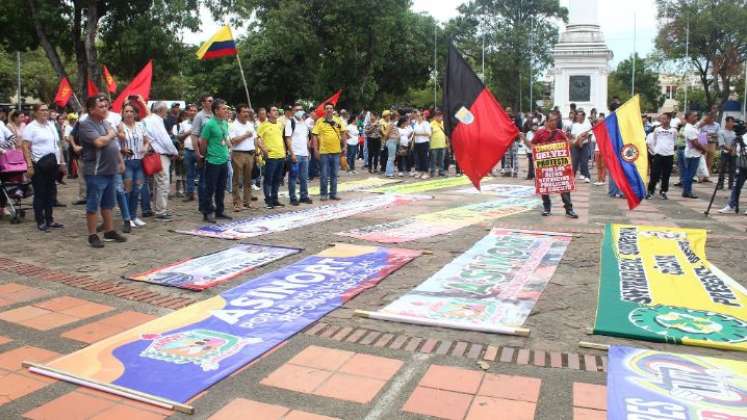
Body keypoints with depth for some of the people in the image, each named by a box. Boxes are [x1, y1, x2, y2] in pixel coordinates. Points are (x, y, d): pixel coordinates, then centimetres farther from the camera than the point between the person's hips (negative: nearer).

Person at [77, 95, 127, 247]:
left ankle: (109, 231, 25)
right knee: (93, 205, 0)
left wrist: (121, 161, 18)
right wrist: (110, 135, -8)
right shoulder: (86, 125, -12)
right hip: (96, 172, -8)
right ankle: (92, 235, 7)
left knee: (108, 204, 16)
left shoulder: (106, 123, 14)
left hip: (110, 170, 8)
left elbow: (115, 144, 22)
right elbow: (99, 142, -26)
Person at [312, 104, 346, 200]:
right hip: (324, 152, -3)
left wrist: (345, 146, 6)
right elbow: (314, 135, -5)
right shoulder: (319, 121, -3)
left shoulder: (338, 121, 6)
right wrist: (315, 149, -11)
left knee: (334, 174, 11)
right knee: (324, 175, 2)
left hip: (336, 152, 3)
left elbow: (343, 134, 12)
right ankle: (323, 194, 13)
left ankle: (333, 193, 20)